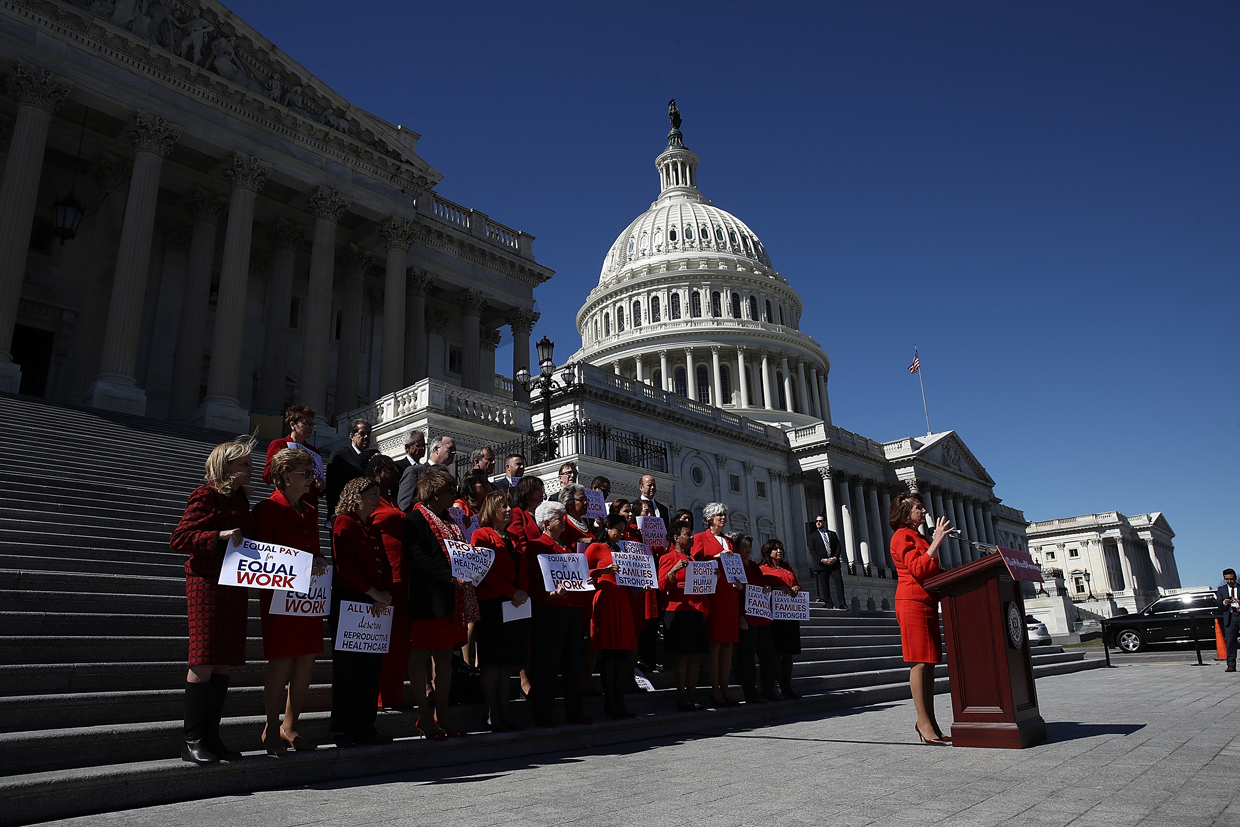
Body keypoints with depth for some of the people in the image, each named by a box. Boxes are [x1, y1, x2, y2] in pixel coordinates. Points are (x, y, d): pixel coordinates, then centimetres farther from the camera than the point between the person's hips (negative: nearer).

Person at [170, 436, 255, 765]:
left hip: (235, 586, 8)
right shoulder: (205, 495, -6)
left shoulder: (240, 498, 17)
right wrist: (219, 536, -22)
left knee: (225, 662, 8)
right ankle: (191, 741, 5)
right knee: (204, 661, -5)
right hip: (207, 583, -8)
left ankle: (211, 736, 16)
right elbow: (178, 539, -12)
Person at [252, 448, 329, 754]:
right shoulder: (268, 508, -6)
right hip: (280, 593, -7)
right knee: (282, 660, -4)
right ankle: (271, 729, 13)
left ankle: (290, 726, 20)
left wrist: (319, 561, 0)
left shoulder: (310, 511, 16)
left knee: (307, 660, 6)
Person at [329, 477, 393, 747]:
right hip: (349, 602, -8)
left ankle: (364, 728, 16)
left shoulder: (373, 528, 20)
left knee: (372, 666, 8)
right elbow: (345, 564, -15)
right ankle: (342, 730, 8)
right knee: (347, 666, -2)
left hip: (375, 604, 8)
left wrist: (385, 593, -3)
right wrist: (374, 593, -16)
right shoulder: (344, 523, -4)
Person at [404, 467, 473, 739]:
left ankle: (441, 715, 16)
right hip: (427, 598, -8)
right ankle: (425, 717, 7)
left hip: (452, 599, 8)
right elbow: (417, 557, -17)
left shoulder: (447, 520, 20)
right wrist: (450, 578, -22)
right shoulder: (416, 518, -6)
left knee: (445, 655, 10)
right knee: (421, 653, -1)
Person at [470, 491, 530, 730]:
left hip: (517, 605, 7)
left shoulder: (514, 538, 19)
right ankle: (492, 716, 4)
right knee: (492, 661, -3)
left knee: (507, 662, 9)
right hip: (493, 604, -7)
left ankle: (504, 713, 15)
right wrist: (512, 592, -16)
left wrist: (523, 591, -4)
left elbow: (524, 569, 16)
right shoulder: (482, 535, -3)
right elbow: (486, 570, -12)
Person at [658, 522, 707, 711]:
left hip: (697, 612, 7)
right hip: (678, 611, -7)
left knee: (695, 655, 5)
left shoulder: (694, 559, 21)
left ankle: (691, 697, 10)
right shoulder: (668, 557, 0)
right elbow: (662, 586, -9)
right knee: (681, 655, -6)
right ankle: (681, 698, -1)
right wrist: (674, 570, -24)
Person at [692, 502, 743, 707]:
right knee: (714, 643, -7)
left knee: (728, 643, 5)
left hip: (730, 596, 6)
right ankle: (715, 692, -3)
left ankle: (724, 690, 10)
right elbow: (695, 563, -7)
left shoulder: (728, 542, 23)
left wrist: (740, 584, 5)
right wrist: (716, 558, -15)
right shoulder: (700, 538, 4)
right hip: (712, 595, -6)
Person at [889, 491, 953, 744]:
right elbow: (918, 569, -18)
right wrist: (936, 541, -18)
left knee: (928, 663, 6)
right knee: (920, 662, -10)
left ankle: (929, 721, 8)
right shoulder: (902, 536, -6)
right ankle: (924, 722, -7)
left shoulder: (919, 537, 24)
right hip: (912, 603, -9)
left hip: (927, 604, 9)